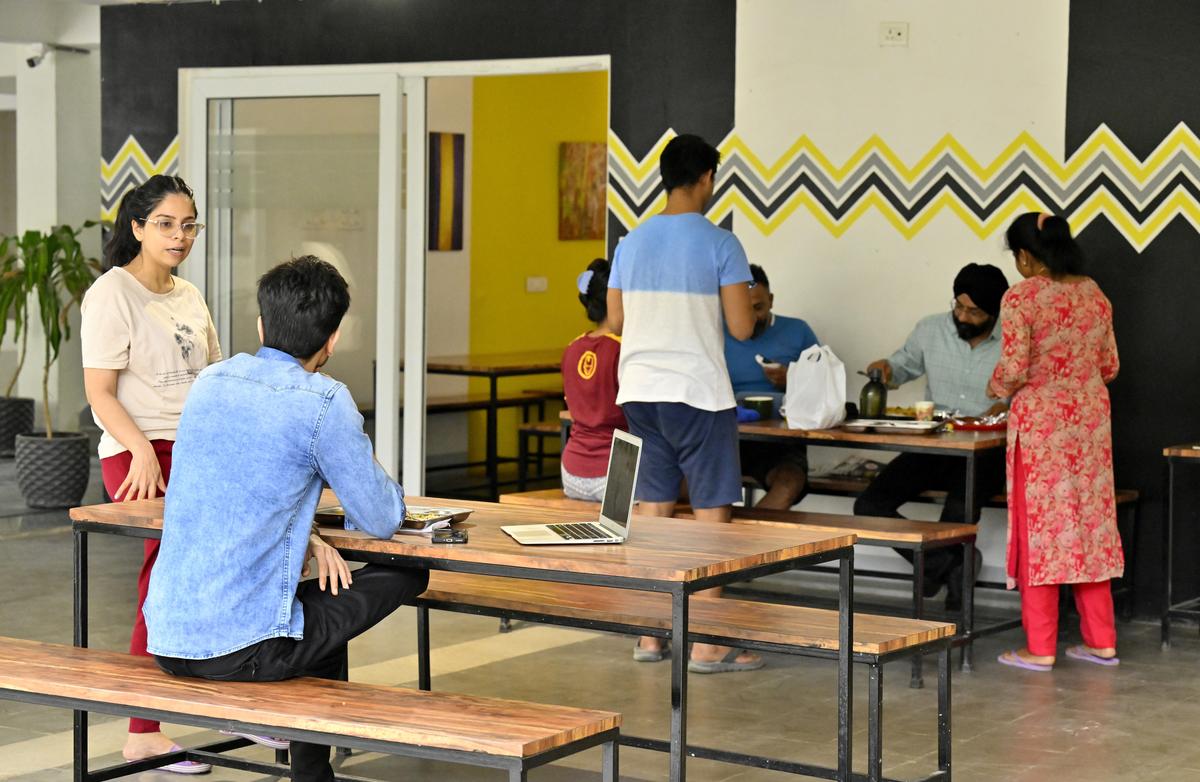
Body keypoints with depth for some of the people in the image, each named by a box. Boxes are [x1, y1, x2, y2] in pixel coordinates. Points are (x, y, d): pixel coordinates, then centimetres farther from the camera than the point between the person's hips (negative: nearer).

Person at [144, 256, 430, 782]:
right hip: (242, 648, -7)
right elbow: (382, 521, -3)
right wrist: (372, 475, 18)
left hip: (166, 637, 7)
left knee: (322, 600, 32)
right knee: (407, 574, 11)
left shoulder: (211, 382, 8)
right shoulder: (323, 403, -11)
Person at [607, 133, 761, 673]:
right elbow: (741, 328, -10)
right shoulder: (720, 245, -8)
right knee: (713, 514, 1)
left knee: (653, 510, 12)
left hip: (639, 391, 6)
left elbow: (615, 321, 13)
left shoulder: (631, 243, 7)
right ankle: (707, 644, 1)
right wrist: (748, 302, 10)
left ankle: (650, 635, 17)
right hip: (698, 393, -6)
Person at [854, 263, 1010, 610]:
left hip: (985, 452, -4)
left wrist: (1009, 406, -20)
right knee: (869, 506, -16)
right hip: (931, 447, 4)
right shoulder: (930, 330, 8)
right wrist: (887, 368, 1)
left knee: (959, 507, -37)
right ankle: (950, 565, -5)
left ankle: (937, 566, -4)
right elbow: (905, 364, 24)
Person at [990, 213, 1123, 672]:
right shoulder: (1094, 293, 6)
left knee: (1040, 526, 1)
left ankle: (1040, 648, 5)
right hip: (1090, 416, 6)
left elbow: (1014, 370, -17)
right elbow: (1110, 366, 11)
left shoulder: (1022, 298, -13)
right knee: (1090, 521, 13)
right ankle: (1101, 641, 17)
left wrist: (996, 388, 3)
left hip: (1042, 419, -6)